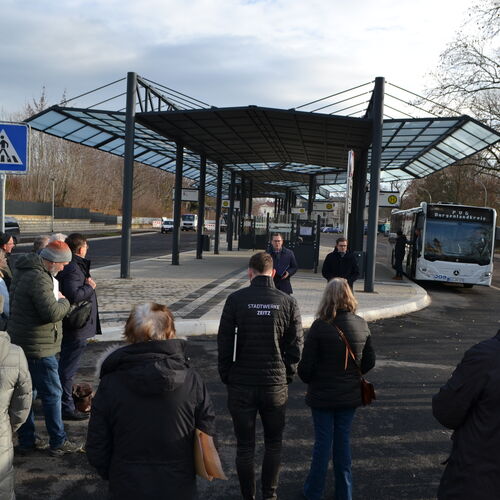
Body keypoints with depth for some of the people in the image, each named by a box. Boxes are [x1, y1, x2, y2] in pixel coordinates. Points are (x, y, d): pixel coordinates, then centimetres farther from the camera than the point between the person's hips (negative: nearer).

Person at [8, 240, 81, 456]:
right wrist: (64, 301, -7)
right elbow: (52, 313, -28)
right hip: (38, 348, -10)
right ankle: (58, 443, 10)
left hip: (20, 344, 10)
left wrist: (57, 299, 9)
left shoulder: (24, 271, 12)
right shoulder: (39, 279, -22)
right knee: (52, 393, 1)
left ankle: (26, 440, 26)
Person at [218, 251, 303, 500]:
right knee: (273, 444, 18)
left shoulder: (236, 299, -7)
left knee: (245, 446, 12)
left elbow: (224, 342, -6)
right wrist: (287, 376, 9)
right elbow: (295, 345, -2)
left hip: (241, 384, -1)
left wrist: (226, 376, 6)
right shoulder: (288, 302, -4)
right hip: (276, 384, 1)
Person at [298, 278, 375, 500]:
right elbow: (369, 362, 3)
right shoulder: (361, 325, -5)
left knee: (323, 442, 9)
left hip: (322, 396, -3)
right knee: (343, 441, 16)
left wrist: (309, 380, 5)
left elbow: (306, 365, -16)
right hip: (350, 396, 3)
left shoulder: (320, 326, -20)